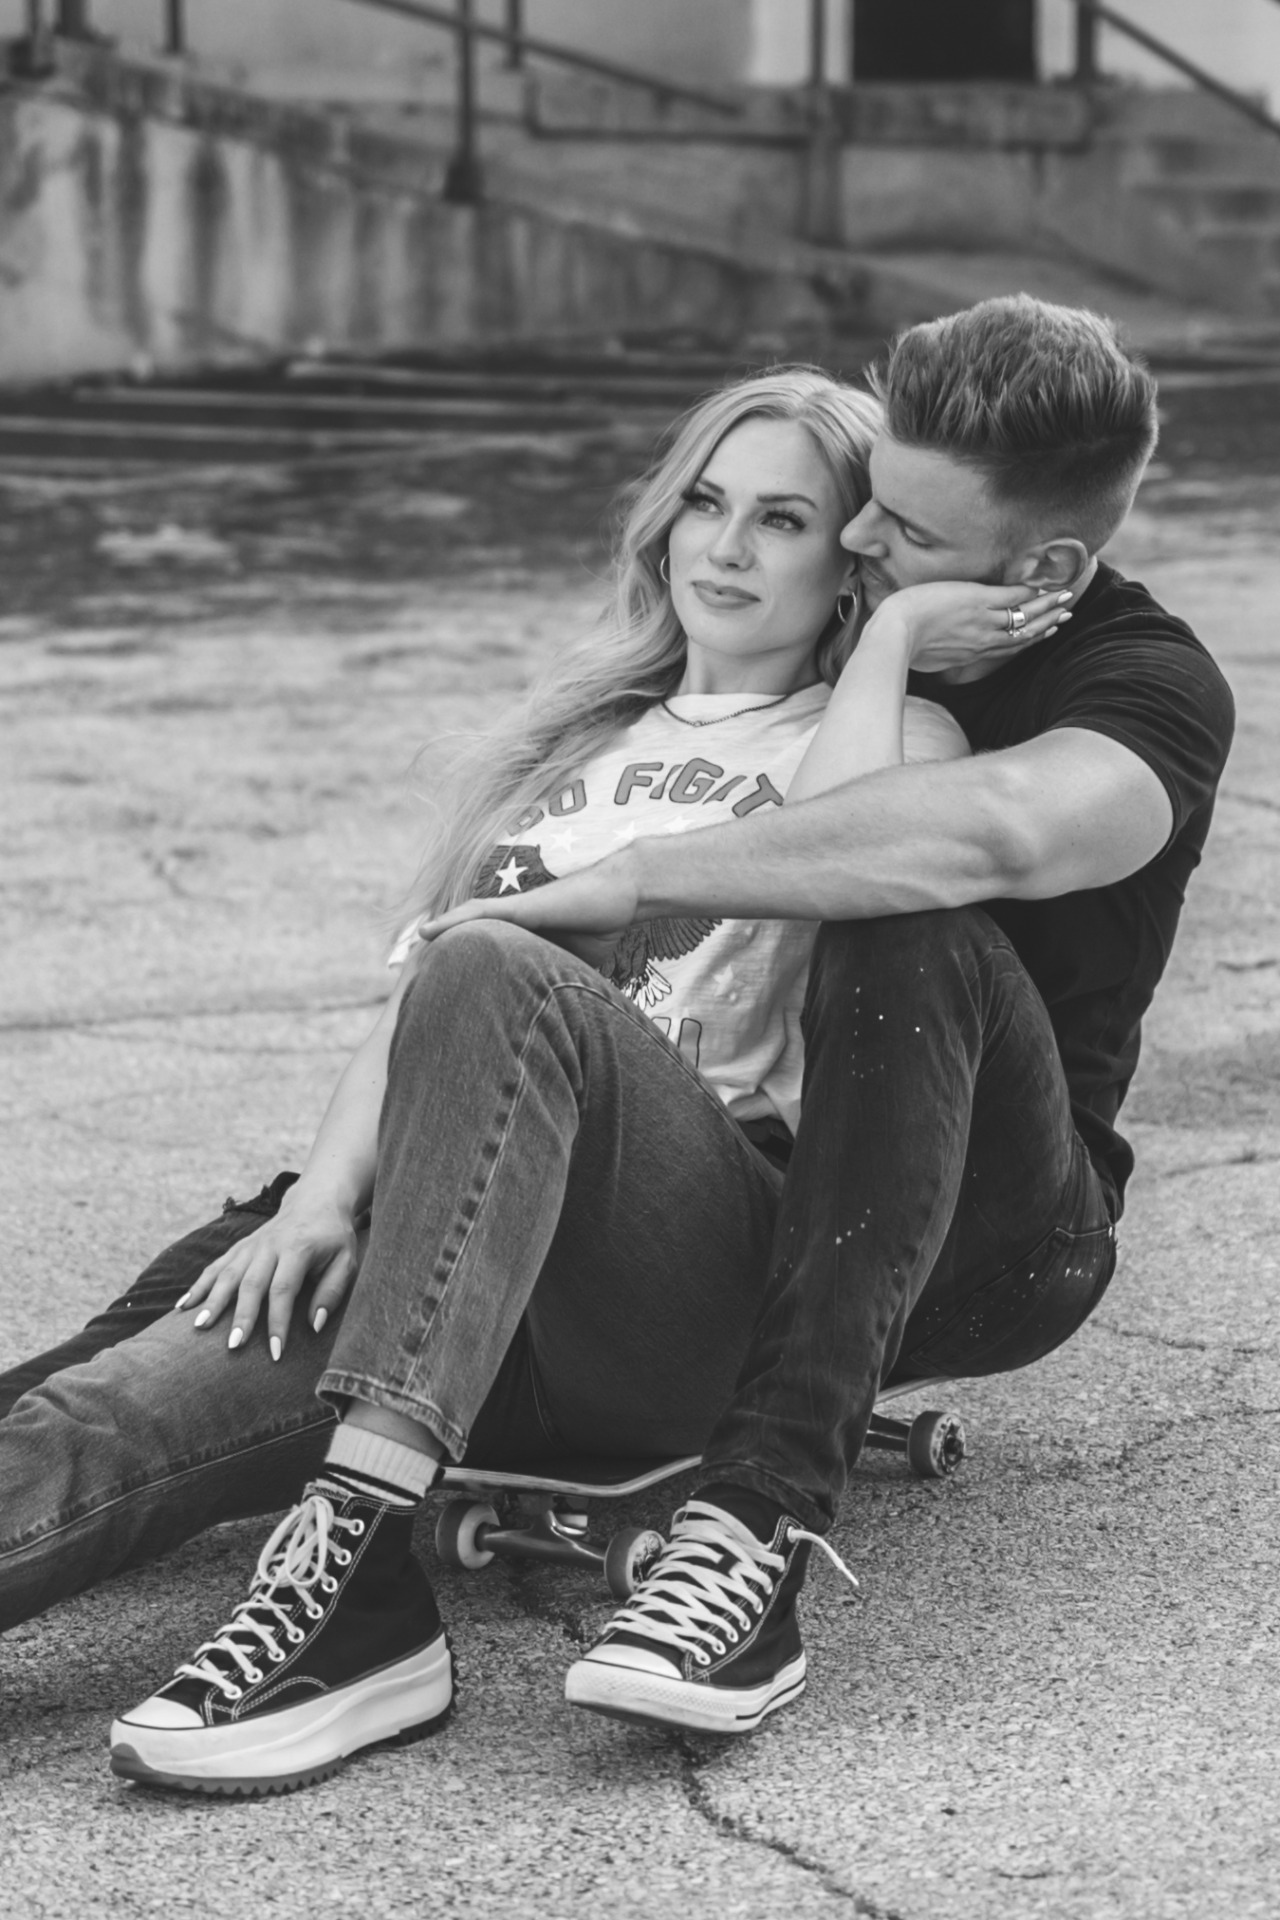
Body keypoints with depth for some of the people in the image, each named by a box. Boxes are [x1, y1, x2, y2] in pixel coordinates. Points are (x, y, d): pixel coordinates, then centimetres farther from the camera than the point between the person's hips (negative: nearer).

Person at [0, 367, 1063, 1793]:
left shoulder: (893, 736, 16)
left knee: (497, 982, -35)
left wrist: (888, 641, 1)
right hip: (440, 1272, 5)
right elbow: (415, 994, 17)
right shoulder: (577, 738, 30)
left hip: (704, 1273, -4)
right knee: (138, 1398, -25)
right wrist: (324, 1195, 0)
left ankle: (358, 1539, -48)